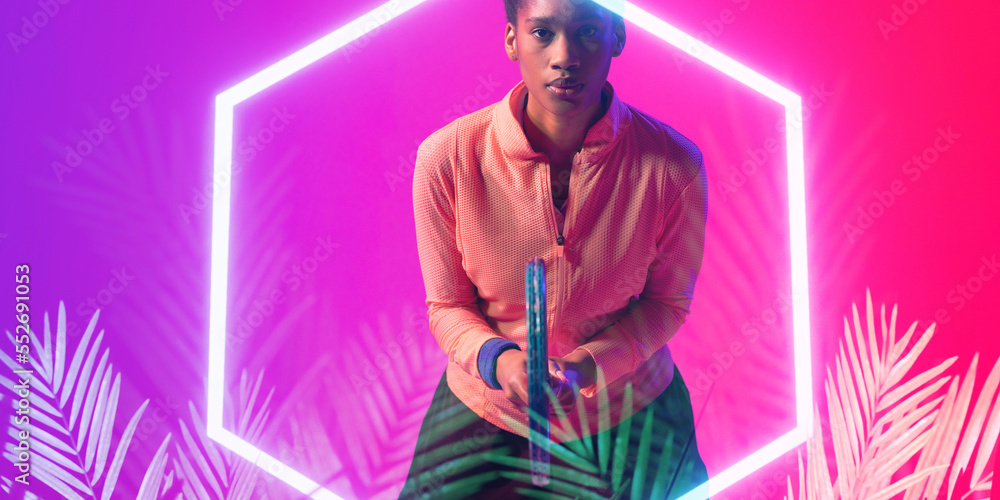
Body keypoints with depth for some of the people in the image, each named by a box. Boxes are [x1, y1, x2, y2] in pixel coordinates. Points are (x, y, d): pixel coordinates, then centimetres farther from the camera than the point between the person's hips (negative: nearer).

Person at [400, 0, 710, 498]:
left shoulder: (673, 164, -19)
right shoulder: (445, 158, -19)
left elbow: (668, 301, -4)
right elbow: (447, 306, -6)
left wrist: (585, 367, -20)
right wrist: (497, 359, -27)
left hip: (627, 407, 0)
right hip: (487, 408, 0)